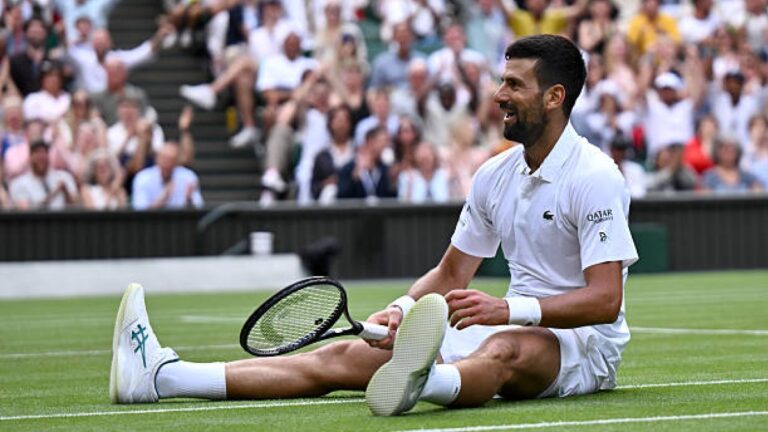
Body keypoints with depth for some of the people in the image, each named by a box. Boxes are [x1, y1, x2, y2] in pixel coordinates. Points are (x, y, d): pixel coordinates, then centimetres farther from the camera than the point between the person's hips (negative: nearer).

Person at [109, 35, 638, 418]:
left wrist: (508, 309, -31)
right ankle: (159, 375, -18)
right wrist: (404, 308, -5)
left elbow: (605, 299, -20)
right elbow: (451, 274, 16)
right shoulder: (495, 176, 12)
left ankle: (420, 382, -80)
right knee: (345, 356, -7)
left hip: (581, 345, -7)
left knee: (506, 350, -43)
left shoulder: (594, 177, -12)